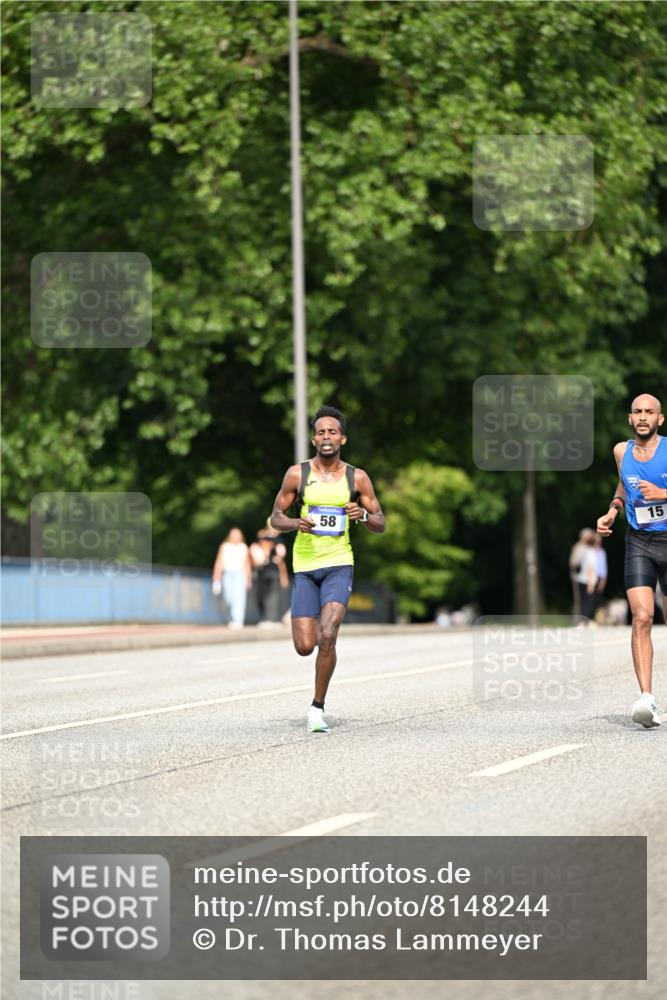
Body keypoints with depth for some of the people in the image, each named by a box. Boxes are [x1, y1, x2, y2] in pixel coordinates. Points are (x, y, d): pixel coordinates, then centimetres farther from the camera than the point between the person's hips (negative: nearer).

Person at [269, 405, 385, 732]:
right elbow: (276, 517, 7)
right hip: (304, 567, 1)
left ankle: (318, 706, -3)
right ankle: (320, 629, 35)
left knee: (327, 637, -19)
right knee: (304, 647, -4)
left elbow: (380, 525, 7)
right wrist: (296, 523, -15)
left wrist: (364, 515, -15)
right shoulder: (297, 474, 1)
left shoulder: (357, 478, 2)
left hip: (338, 566, -1)